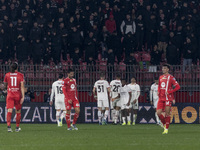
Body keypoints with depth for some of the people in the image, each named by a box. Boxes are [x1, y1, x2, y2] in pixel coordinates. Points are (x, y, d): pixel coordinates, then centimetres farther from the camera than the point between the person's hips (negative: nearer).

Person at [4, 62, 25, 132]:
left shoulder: (7, 75, 2)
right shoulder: (20, 75, -2)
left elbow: (5, 85, 14)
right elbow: (22, 86, -8)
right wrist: (23, 96, -10)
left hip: (10, 95, 0)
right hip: (18, 95, 0)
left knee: (9, 111, -8)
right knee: (18, 111, 13)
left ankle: (9, 126, -26)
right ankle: (17, 127, 20)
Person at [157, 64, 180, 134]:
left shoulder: (171, 77, -5)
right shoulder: (161, 77, 14)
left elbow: (178, 87, -8)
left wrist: (169, 92, -14)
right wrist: (158, 91, 8)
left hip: (168, 98, -5)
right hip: (161, 98, 5)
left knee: (167, 114, -4)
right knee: (158, 113, -4)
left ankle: (166, 129, 4)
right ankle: (164, 124, 19)